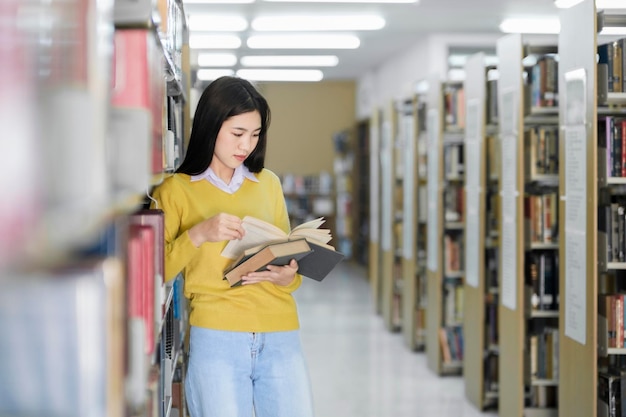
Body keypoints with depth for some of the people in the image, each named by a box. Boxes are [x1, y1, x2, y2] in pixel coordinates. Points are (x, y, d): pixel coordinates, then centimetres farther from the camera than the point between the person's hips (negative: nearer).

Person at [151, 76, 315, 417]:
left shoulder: (269, 184, 15)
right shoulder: (175, 190, 4)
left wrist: (286, 276, -4)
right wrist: (197, 235, -17)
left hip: (281, 336, 3)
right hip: (216, 337, -3)